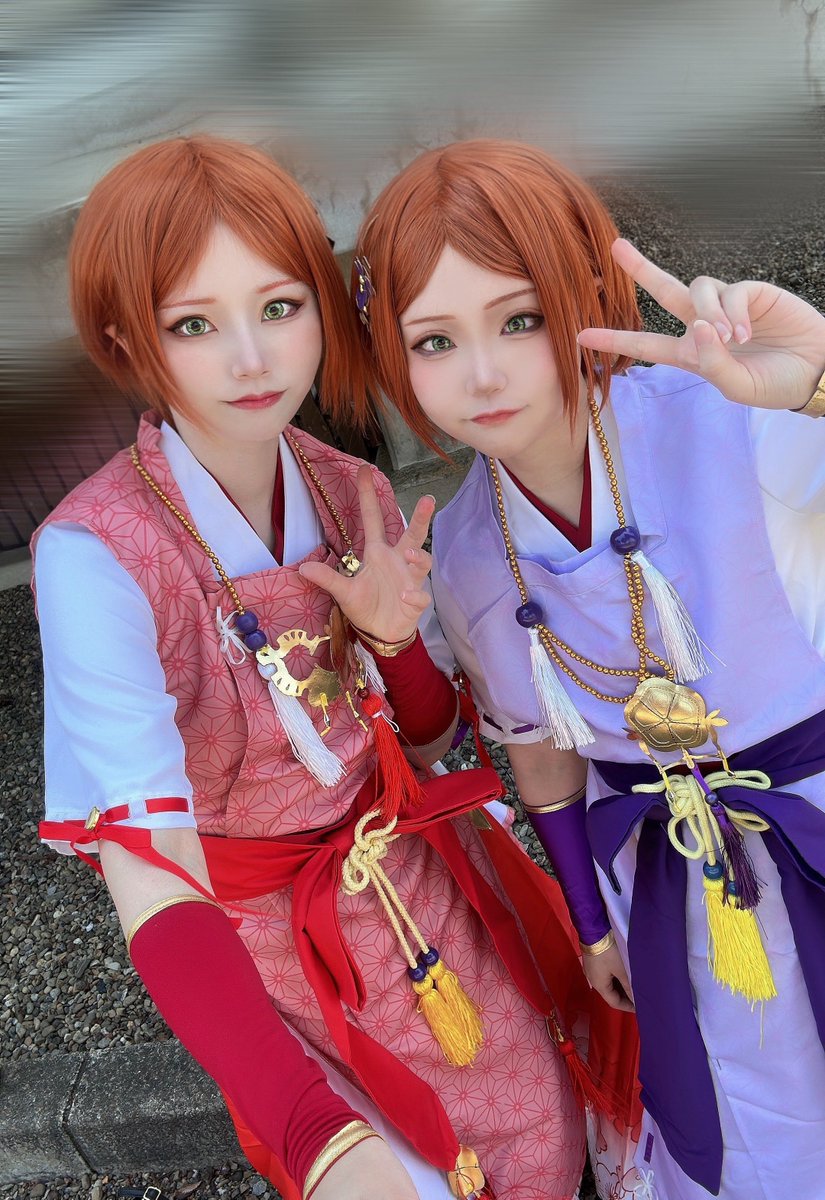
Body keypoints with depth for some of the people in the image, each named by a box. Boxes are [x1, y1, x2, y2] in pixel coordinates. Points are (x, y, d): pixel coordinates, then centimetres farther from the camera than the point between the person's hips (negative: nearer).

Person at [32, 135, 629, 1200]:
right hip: (269, 942, -4)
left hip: (426, 883, 5)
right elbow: (152, 887, -31)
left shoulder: (355, 495, -10)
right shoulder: (98, 555, -26)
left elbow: (433, 739, -2)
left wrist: (396, 637, -23)